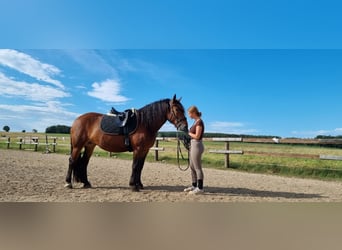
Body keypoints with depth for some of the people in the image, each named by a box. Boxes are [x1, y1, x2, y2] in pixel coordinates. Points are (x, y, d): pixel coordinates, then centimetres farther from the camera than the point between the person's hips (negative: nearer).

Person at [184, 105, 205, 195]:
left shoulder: (199, 122, -16)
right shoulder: (196, 121, 13)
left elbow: (197, 136, -21)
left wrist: (189, 133, -7)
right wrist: (189, 132, 5)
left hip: (197, 146, -10)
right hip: (193, 145, 10)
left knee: (198, 168, -2)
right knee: (192, 167, 17)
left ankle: (200, 188, 7)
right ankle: (194, 186, 28)